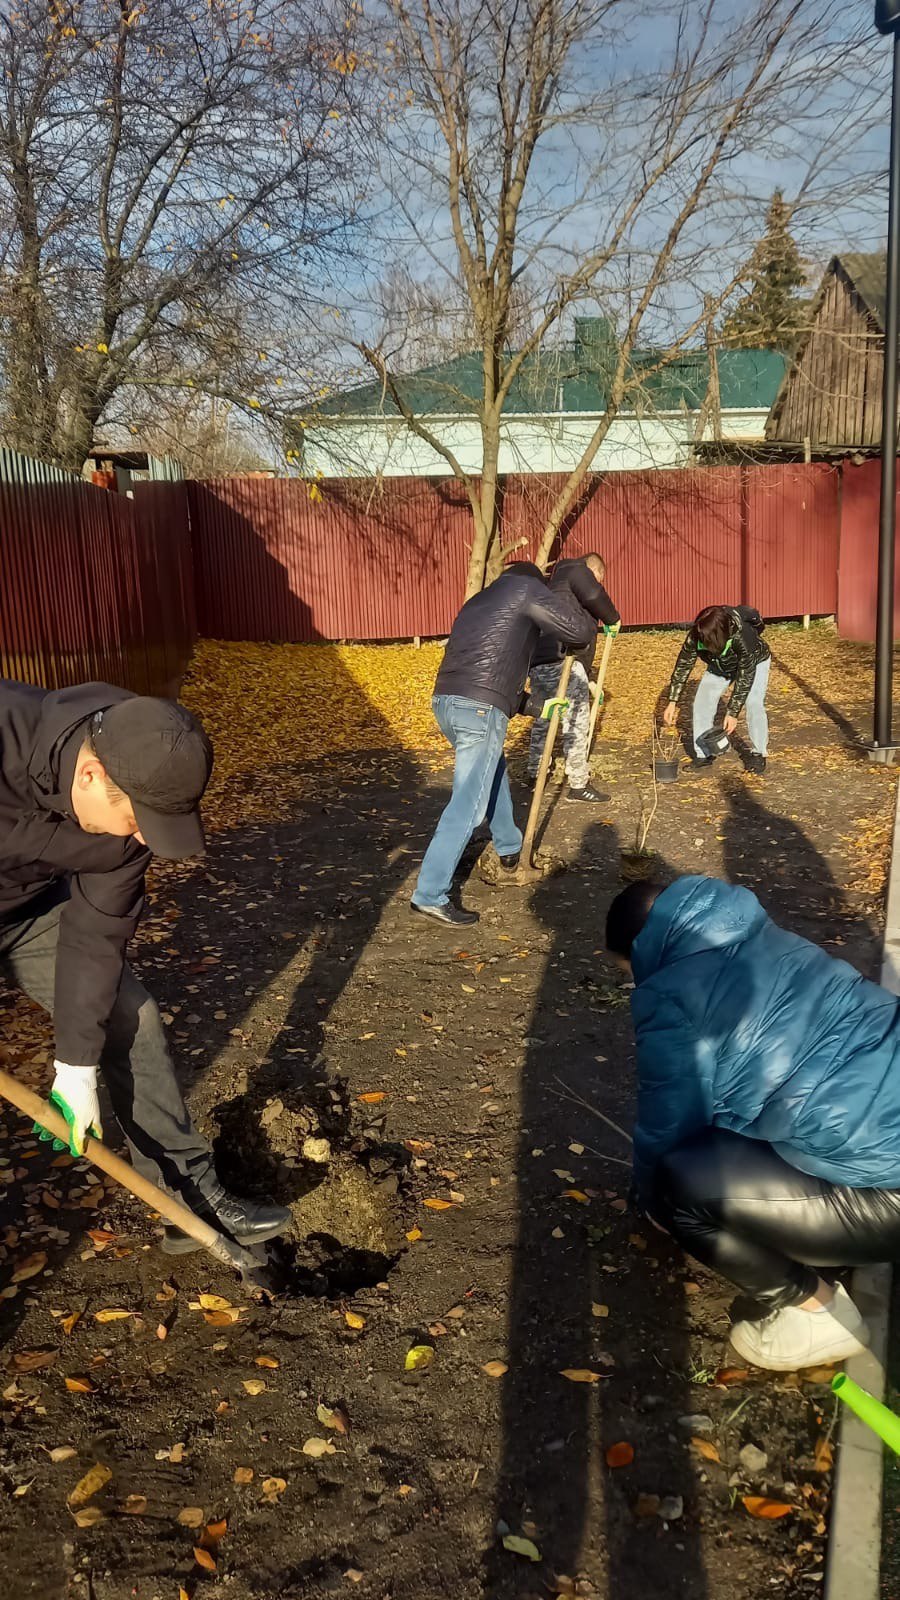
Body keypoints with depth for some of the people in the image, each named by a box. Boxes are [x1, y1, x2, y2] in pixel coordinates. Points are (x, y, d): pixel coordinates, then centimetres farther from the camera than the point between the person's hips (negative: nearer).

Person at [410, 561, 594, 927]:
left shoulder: (478, 601, 28)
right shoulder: (525, 587, 5)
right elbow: (581, 631, 2)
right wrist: (563, 599, 23)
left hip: (446, 701, 9)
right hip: (480, 709, -9)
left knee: (494, 774, 30)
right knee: (468, 806, -7)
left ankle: (510, 850, 45)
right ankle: (430, 895, -8)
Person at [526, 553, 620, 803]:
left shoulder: (556, 586, 34)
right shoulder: (577, 571, 6)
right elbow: (593, 595, -18)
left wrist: (587, 680, 39)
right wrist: (612, 619, 1)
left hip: (537, 662, 10)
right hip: (560, 662, -10)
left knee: (542, 721, 23)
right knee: (576, 723, -4)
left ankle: (534, 775, 35)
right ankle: (578, 785, -1)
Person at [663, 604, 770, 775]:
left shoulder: (743, 636, -44)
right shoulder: (695, 636, -33)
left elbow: (745, 677, -35)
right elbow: (683, 665, -21)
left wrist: (733, 713, -33)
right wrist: (672, 703, -24)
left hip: (753, 663, -4)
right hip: (719, 665, 4)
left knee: (753, 703, -23)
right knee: (702, 702, -9)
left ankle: (758, 754, -5)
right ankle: (703, 755, 2)